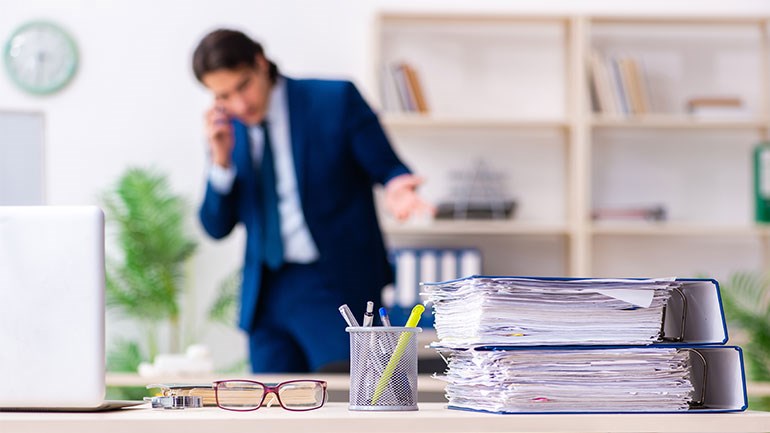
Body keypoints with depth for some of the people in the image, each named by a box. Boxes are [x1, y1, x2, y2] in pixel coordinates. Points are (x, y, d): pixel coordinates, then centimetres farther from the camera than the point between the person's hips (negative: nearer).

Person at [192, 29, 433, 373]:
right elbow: (216, 227, 7)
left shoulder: (336, 99, -5)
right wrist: (221, 160, -9)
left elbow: (388, 167, -3)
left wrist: (395, 186, -27)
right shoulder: (227, 129, 8)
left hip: (336, 284, -4)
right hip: (265, 293, 5)